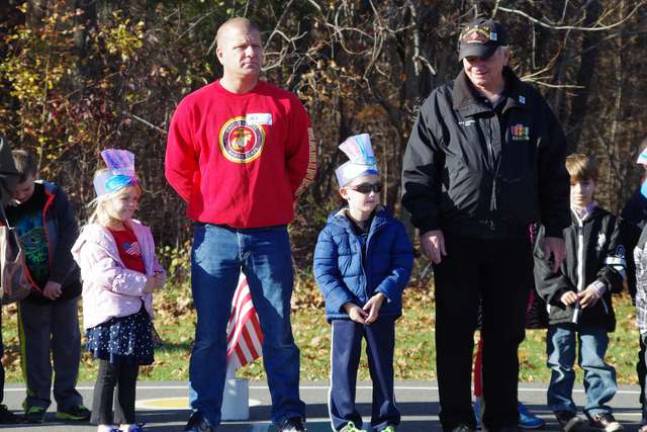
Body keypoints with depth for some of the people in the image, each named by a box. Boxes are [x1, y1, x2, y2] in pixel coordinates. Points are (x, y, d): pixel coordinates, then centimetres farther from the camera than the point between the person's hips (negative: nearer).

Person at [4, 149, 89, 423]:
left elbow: (69, 236, -14)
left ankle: (67, 400, 14)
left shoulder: (53, 197, -11)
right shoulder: (4, 209, -9)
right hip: (30, 288, 0)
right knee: (35, 345, 4)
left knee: (67, 341, 6)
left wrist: (57, 278, -17)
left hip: (63, 284, 0)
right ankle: (37, 401, 12)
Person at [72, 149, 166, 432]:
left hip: (138, 311, 7)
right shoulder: (96, 237, -12)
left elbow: (152, 263, 22)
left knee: (130, 371, 11)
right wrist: (142, 284, -18)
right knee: (109, 370, -5)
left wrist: (158, 277, -2)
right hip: (110, 311, -7)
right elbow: (109, 274, -20)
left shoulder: (140, 233, 14)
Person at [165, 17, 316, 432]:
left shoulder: (285, 105, 2)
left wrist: (279, 199, 8)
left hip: (270, 236, 0)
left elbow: (302, 163, 11)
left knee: (279, 333, 5)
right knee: (209, 334, 4)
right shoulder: (196, 106, 0)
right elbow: (178, 169, 6)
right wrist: (207, 205, 6)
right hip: (215, 237, 0)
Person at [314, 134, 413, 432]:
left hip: (382, 312, 1)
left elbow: (402, 266, -5)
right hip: (344, 312, -1)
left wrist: (381, 296, -18)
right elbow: (323, 272, -7)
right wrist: (347, 305, -16)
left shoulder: (392, 228, 0)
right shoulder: (332, 231, -3)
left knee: (382, 366, 9)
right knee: (344, 365, 2)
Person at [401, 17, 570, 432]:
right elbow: (417, 170, -1)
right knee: (456, 334, 1)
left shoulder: (531, 106, 6)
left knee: (506, 334, 8)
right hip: (457, 239, -2)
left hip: (512, 240, 2)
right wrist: (427, 226, -8)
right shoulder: (441, 104, -1)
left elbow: (553, 172, 12)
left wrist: (555, 230, 9)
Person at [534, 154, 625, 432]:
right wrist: (559, 292, -12)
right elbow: (542, 264, -1)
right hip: (560, 308, 0)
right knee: (561, 364, 5)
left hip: (596, 307, 1)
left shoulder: (607, 222, 6)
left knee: (595, 361, 3)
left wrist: (600, 286, -12)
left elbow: (616, 263, 4)